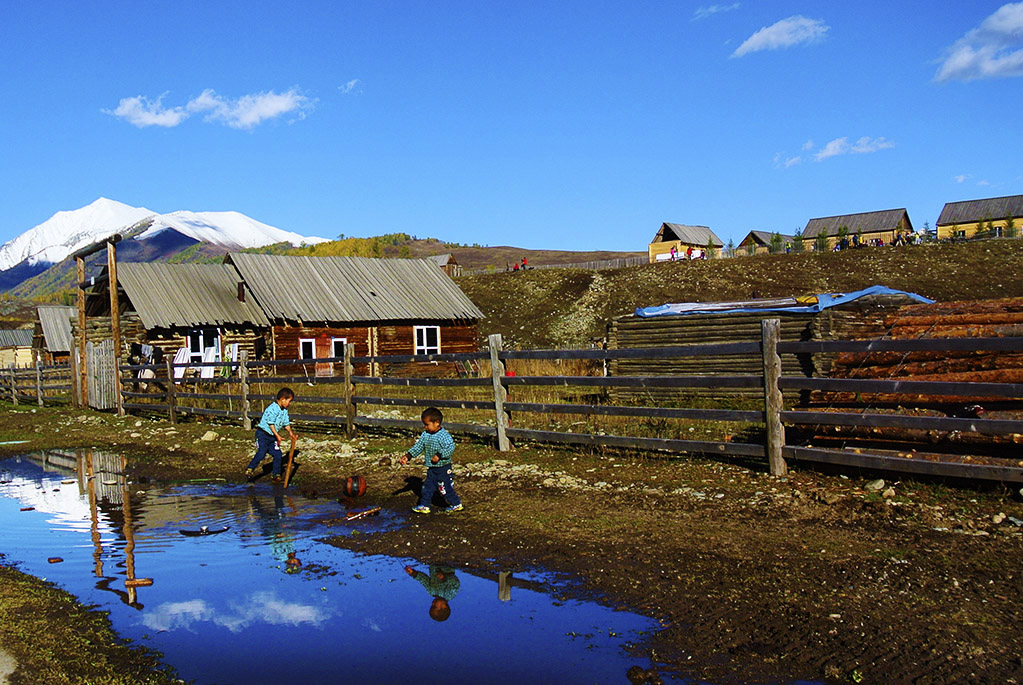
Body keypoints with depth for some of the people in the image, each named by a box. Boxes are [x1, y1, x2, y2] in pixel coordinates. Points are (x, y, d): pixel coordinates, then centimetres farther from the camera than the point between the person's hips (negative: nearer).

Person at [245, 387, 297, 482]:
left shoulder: (285, 411, 7)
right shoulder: (273, 409, -21)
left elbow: (286, 423, 15)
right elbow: (271, 424, -23)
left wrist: (291, 433, 5)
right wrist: (277, 436, -22)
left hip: (272, 436, 8)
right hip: (262, 434, -8)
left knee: (278, 454, 3)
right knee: (261, 453, -18)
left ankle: (276, 475, 14)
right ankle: (249, 469, -4)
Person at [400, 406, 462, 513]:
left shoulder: (444, 435, -20)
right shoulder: (425, 435, 4)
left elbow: (451, 448, -26)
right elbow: (418, 447, 9)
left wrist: (439, 455, -30)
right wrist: (408, 456, 1)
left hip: (443, 468, -7)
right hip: (431, 468, 8)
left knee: (445, 487, -1)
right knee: (428, 486, 12)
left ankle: (456, 504, 15)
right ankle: (424, 505, 22)